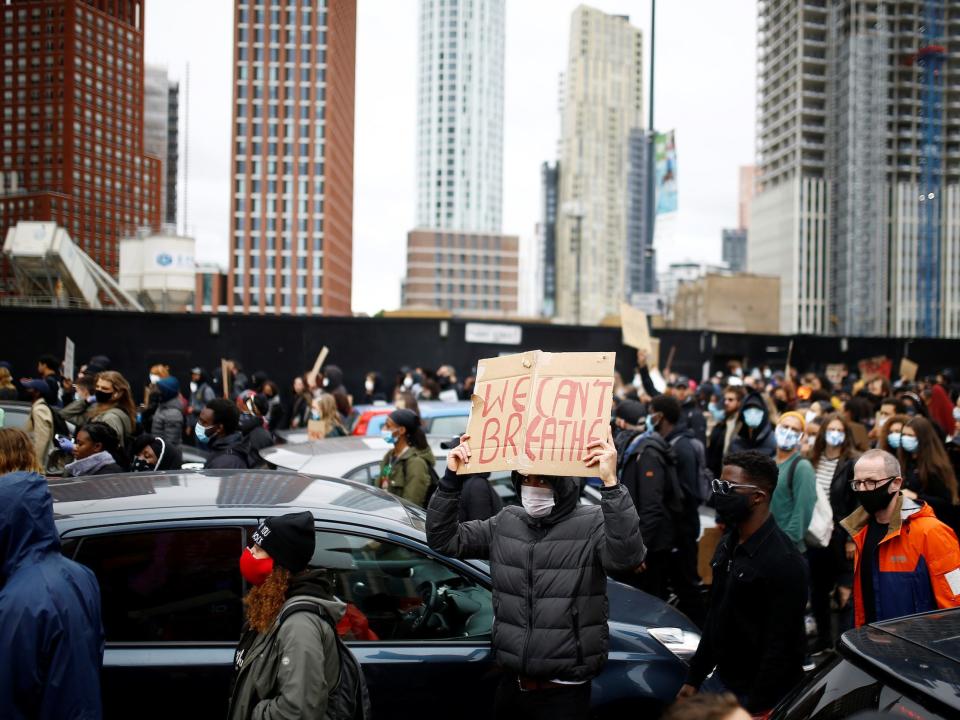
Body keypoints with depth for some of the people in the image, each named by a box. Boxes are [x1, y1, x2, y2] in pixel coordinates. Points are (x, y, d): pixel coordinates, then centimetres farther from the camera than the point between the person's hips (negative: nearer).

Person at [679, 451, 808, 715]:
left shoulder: (784, 561, -20)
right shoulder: (728, 545, 6)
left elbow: (780, 645, -22)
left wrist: (757, 708, -21)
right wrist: (694, 678, 13)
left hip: (760, 693, -8)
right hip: (721, 680, 8)